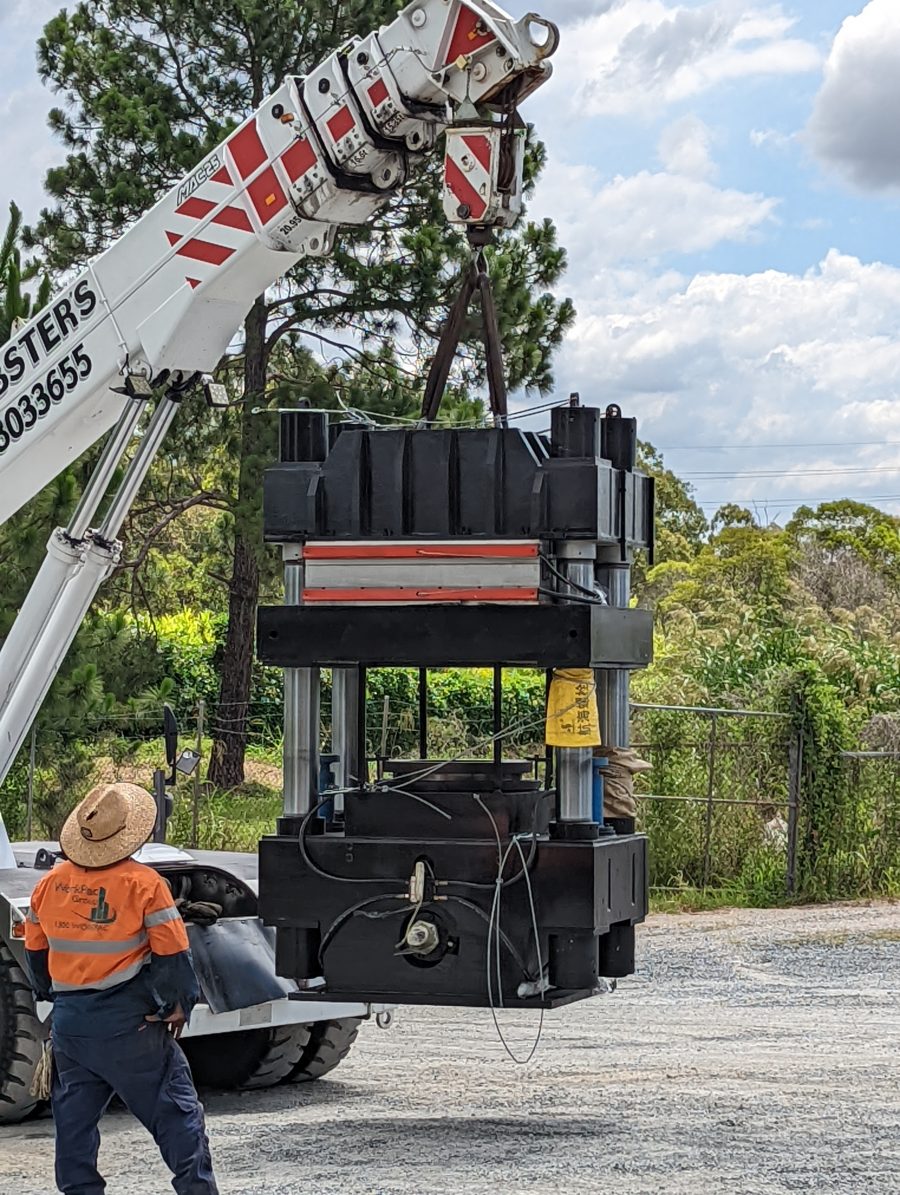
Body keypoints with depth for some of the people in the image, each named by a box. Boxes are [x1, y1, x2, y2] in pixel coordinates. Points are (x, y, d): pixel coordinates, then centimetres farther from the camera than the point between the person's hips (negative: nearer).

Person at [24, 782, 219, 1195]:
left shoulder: (51, 883, 3)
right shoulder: (143, 883, -13)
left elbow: (35, 948, 13)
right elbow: (172, 953, -13)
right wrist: (179, 1006, 1)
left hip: (69, 1021, 5)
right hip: (129, 1022, -4)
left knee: (74, 1115, 13)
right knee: (175, 1110, 3)